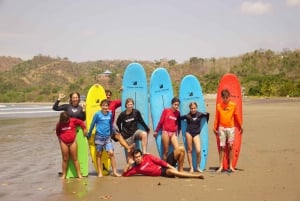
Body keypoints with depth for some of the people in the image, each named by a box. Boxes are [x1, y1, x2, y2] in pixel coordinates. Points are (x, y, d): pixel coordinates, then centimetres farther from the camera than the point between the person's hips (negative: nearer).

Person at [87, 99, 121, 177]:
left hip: (107, 137, 2)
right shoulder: (97, 114, -6)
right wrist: (89, 135, 8)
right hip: (99, 137, -2)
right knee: (99, 154, 5)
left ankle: (115, 171, 0)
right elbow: (92, 125, 2)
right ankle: (100, 172, 13)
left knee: (111, 153, -7)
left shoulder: (110, 114, 3)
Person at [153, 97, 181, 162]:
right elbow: (161, 121, 2)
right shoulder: (166, 110, -3)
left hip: (173, 133, 3)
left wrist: (177, 133, 12)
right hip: (165, 132, -3)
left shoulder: (178, 113, 6)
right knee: (166, 151, 2)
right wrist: (156, 131, 7)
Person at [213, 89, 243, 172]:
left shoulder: (233, 105, 1)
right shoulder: (219, 106, 2)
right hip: (222, 128, 0)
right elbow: (217, 118, 7)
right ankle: (221, 166, 5)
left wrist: (240, 126, 12)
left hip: (231, 128, 0)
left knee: (230, 146, 2)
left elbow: (236, 116, 8)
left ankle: (230, 165, 10)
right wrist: (215, 128, 6)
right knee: (222, 147, 0)